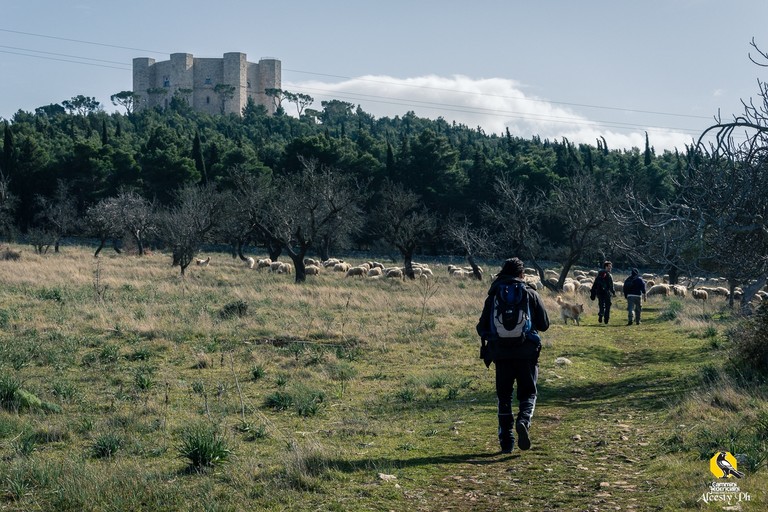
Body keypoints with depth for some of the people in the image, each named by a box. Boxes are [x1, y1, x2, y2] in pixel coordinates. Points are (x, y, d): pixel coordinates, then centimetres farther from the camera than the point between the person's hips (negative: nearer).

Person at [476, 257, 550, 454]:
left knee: (504, 395, 9)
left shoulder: (493, 295, 4)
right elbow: (544, 324, 3)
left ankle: (506, 441, 5)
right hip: (526, 352, -1)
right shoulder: (530, 294, 0)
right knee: (528, 392, 10)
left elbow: (482, 327, 4)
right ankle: (523, 420, -20)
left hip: (501, 354, 1)